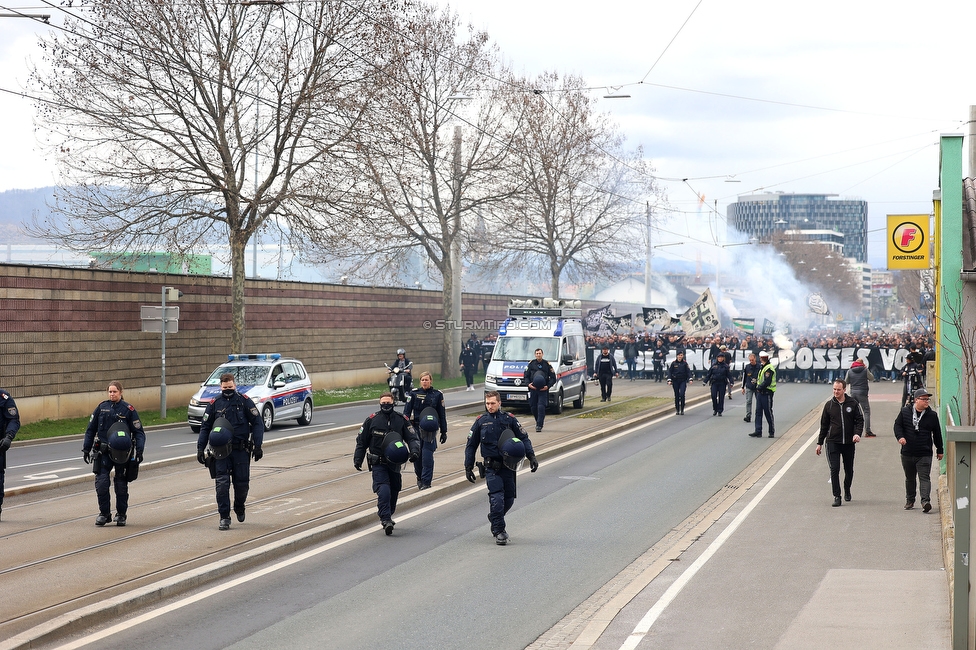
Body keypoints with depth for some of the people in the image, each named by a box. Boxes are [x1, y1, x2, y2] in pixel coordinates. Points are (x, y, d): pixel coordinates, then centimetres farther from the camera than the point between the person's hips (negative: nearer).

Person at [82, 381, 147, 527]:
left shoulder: (129, 410, -1)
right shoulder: (101, 408, 6)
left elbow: (139, 432, 0)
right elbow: (91, 429, 14)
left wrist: (139, 450, -11)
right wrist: (86, 449, 9)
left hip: (122, 453, -1)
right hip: (103, 452, 2)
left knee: (121, 485, 6)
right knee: (101, 483, -8)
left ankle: (121, 515, 20)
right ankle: (104, 513, 6)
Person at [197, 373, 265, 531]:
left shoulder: (244, 401, 0)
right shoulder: (214, 404, 5)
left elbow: (258, 423, 3)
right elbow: (205, 427, 11)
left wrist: (257, 446, -5)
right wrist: (200, 449, 5)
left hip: (241, 450, 0)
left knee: (242, 483, 5)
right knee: (222, 483, -9)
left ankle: (239, 507, 35)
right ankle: (224, 517, -2)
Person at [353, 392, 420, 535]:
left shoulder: (401, 420, 3)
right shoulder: (372, 420, -1)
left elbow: (412, 438, 4)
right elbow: (361, 441, 8)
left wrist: (415, 451, -16)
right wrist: (357, 459, 3)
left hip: (394, 463, 3)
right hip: (378, 464, -3)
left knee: (394, 492, 12)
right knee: (384, 491, -19)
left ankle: (387, 516, 32)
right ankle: (386, 520, -21)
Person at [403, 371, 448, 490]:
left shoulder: (437, 395, 5)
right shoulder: (414, 393, 4)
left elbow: (442, 414, 10)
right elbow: (407, 411, 3)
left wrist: (444, 432, 10)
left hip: (430, 429, -1)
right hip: (416, 427, 1)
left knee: (427, 455, -9)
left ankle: (426, 482, -5)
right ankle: (419, 477, 28)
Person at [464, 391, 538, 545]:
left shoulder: (509, 419, 3)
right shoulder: (481, 421, 4)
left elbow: (524, 438, 8)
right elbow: (471, 446, 11)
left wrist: (531, 456, -3)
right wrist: (468, 467, 8)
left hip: (508, 467, 2)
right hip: (491, 468, -2)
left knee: (509, 499, 7)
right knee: (497, 499, -14)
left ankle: (495, 521, 32)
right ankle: (499, 532, -6)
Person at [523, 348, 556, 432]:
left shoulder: (547, 364, 2)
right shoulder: (531, 364, 7)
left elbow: (553, 378, 4)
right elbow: (525, 376, 9)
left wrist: (548, 386, -12)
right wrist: (528, 384, -11)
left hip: (543, 390, -3)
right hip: (533, 388, 3)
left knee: (541, 407, -14)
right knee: (533, 407, 5)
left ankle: (539, 425, -13)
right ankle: (539, 421, 29)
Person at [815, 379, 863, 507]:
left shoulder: (853, 403, 0)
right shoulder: (829, 405, 3)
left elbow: (859, 420, 3)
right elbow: (824, 425, 10)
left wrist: (857, 433, -17)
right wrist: (820, 443, 11)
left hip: (849, 442, 0)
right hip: (833, 442, 0)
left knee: (849, 470, 12)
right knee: (834, 469, -10)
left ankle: (847, 491, 36)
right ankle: (837, 496, -7)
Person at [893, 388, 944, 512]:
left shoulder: (932, 415, 2)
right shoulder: (905, 412, 3)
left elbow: (937, 434, 9)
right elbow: (897, 425, 6)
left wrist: (939, 450, 14)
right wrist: (900, 437, -15)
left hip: (924, 454, -2)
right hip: (907, 453, 2)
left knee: (924, 478, -13)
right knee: (909, 478, 15)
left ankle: (925, 501, -23)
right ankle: (910, 501, 30)